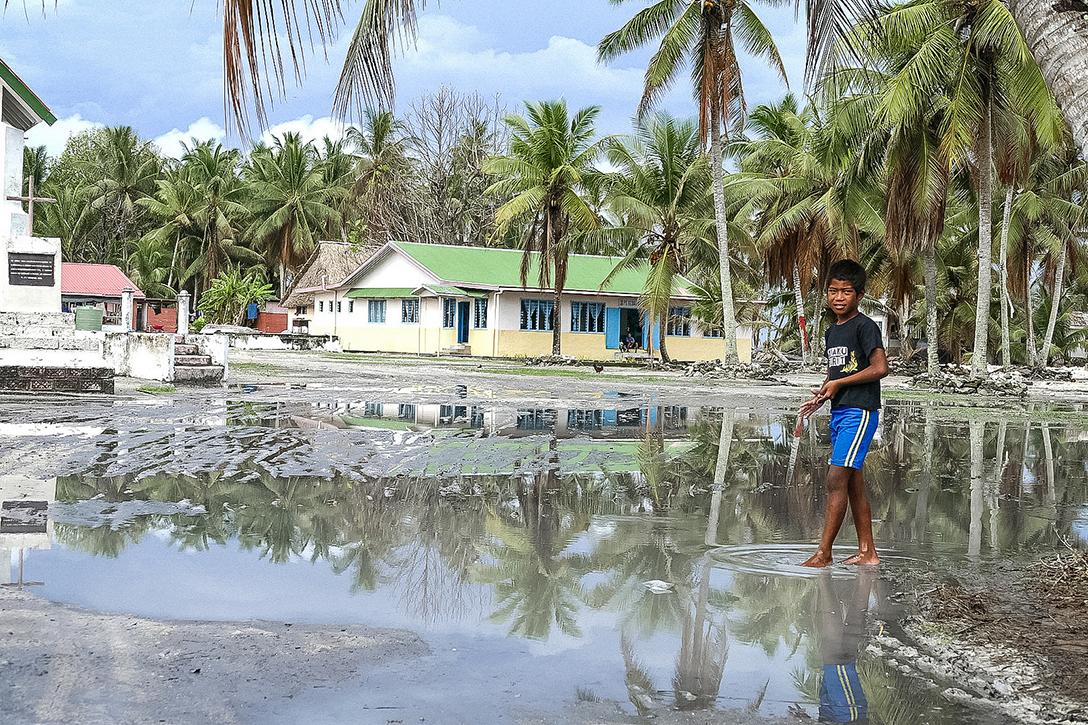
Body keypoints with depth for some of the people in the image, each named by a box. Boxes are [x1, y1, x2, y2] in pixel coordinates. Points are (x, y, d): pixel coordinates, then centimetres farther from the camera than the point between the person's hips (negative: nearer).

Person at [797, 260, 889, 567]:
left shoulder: (865, 327, -9)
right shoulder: (831, 333, 16)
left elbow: (880, 368, -18)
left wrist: (838, 384, -12)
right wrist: (818, 398, 7)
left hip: (859, 412, -9)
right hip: (839, 413, 9)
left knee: (836, 479, -12)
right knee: (853, 484, 10)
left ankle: (823, 553, -10)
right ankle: (867, 552, 16)